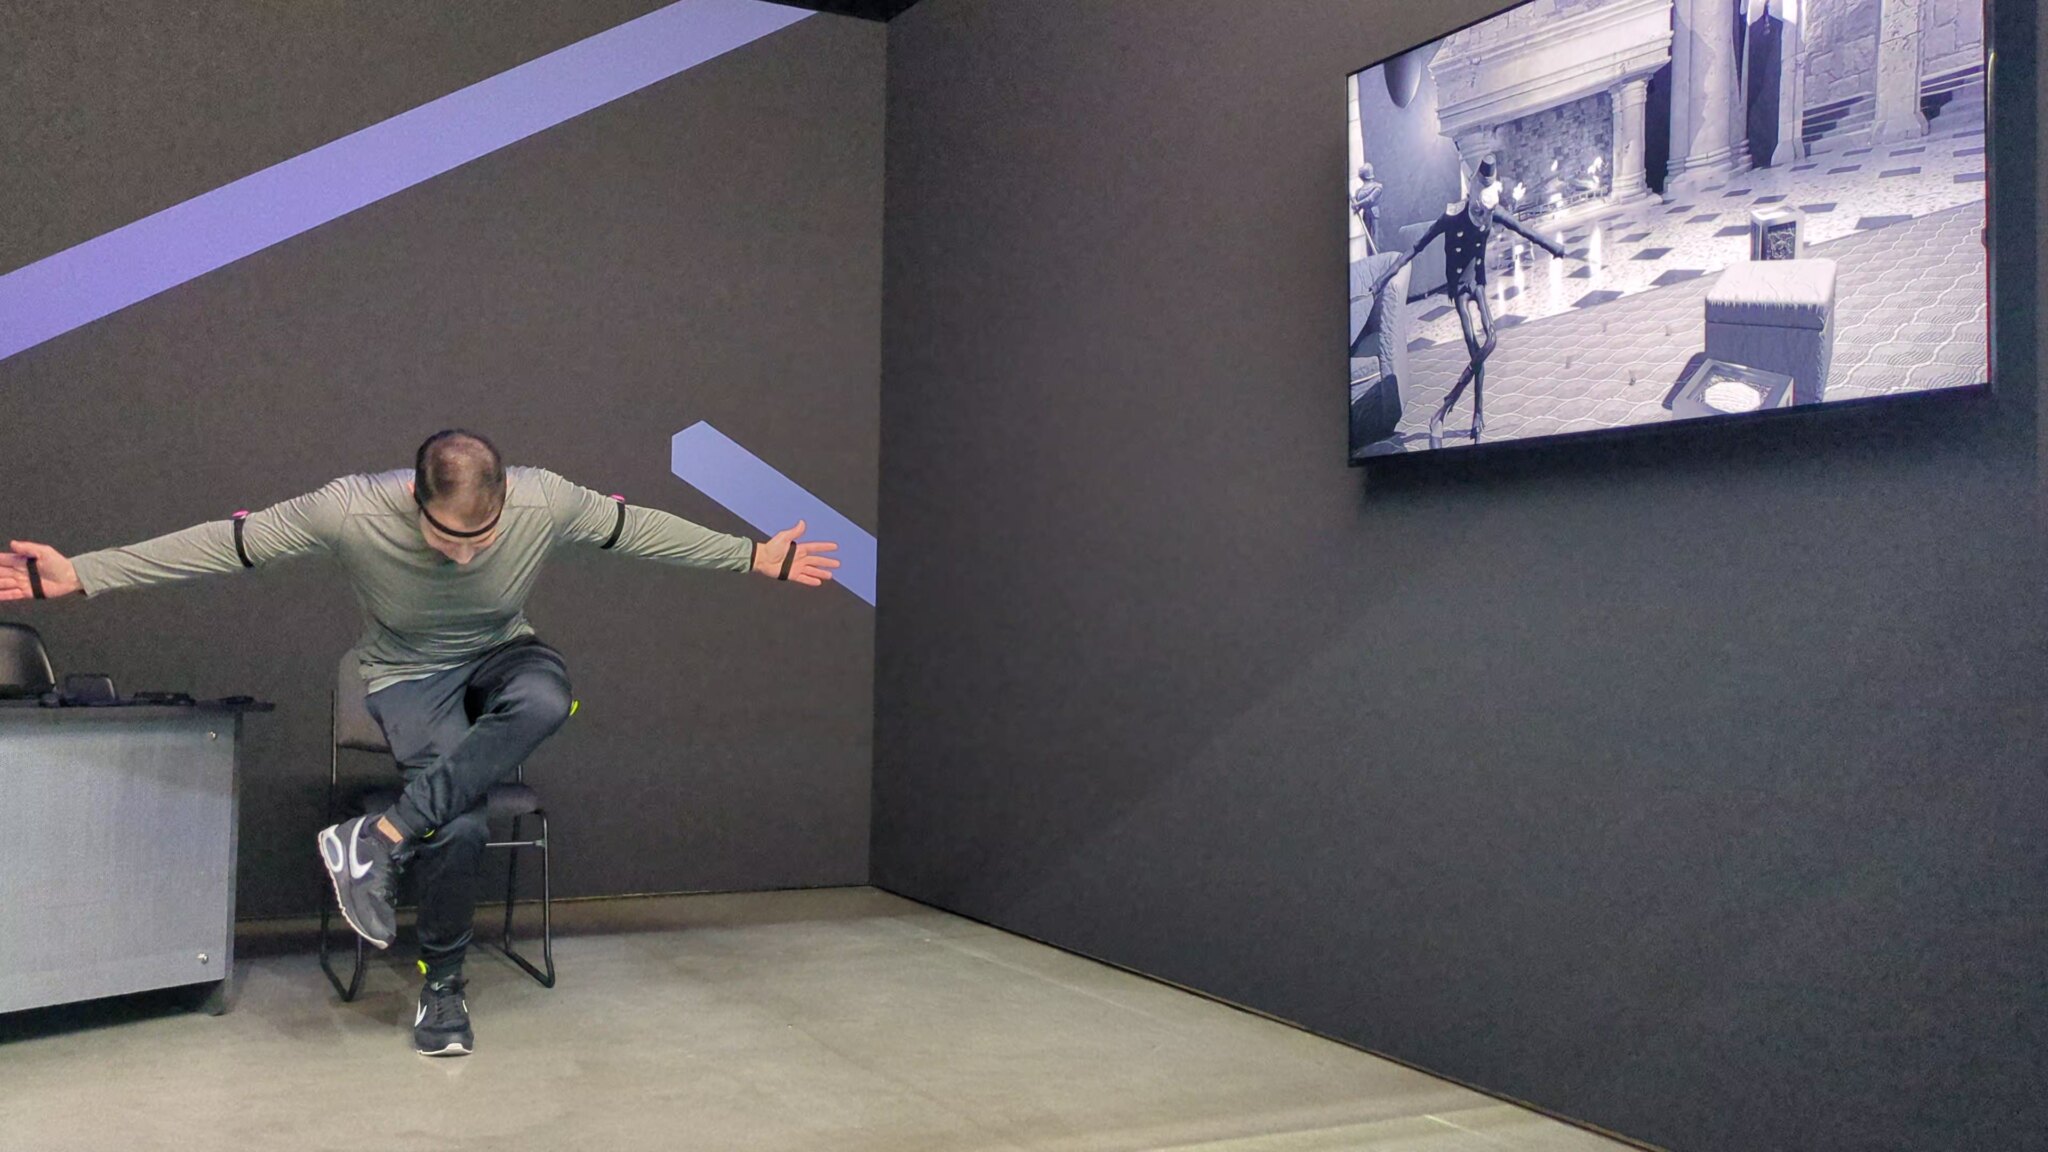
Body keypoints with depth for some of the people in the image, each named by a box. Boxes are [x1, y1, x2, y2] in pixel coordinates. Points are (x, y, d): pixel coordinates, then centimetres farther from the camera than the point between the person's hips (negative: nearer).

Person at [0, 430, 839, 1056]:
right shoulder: (349, 511, -26)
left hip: (501, 656, 2)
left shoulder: (547, 501, -22)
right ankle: (441, 984, 3)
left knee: (545, 698, -37)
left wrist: (758, 559, -3)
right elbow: (223, 544, -17)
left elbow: (642, 529, -8)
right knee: (457, 825, -24)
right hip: (409, 675, -2)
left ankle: (380, 840, -30)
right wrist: (77, 576, -18)